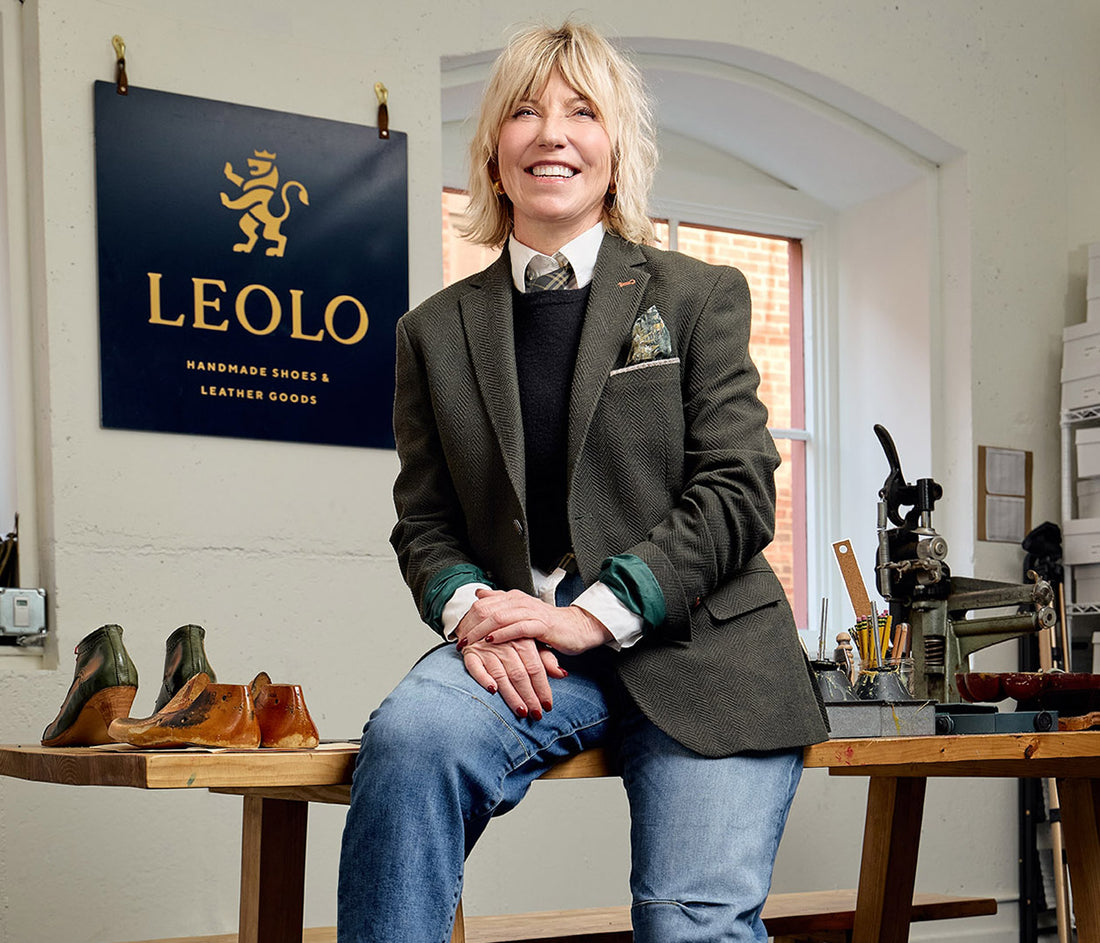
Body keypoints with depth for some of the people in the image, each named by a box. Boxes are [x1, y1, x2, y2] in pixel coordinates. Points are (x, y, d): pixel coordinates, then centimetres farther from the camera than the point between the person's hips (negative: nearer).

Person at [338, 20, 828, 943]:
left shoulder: (700, 297, 8)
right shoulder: (436, 330, 14)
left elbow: (737, 495, -1)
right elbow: (425, 521, 12)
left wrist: (592, 615, -14)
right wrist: (469, 608, -13)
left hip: (698, 649, -1)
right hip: (525, 649, 1)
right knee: (410, 736, -31)